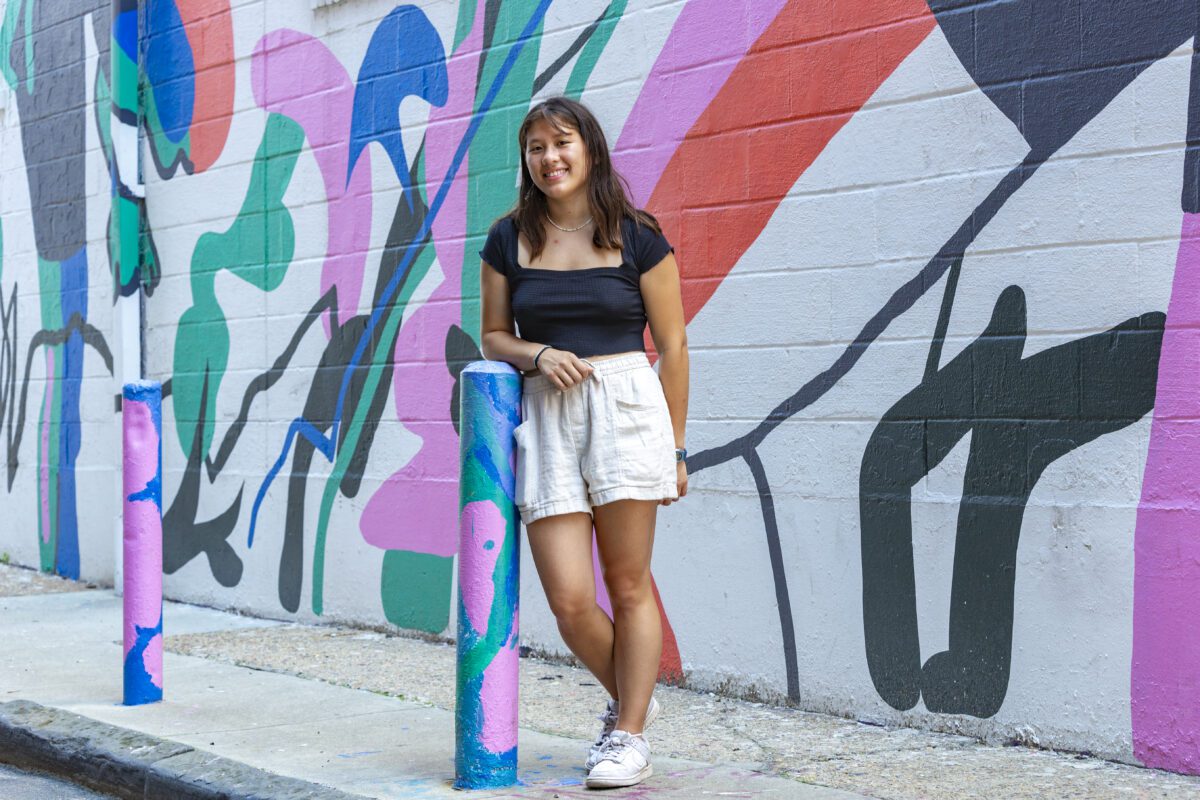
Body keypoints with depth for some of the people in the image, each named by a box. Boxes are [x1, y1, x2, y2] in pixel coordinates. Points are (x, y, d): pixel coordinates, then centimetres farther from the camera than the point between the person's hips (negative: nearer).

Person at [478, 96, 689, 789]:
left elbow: (672, 346, 5)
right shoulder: (509, 241, 9)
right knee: (569, 600, -2)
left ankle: (631, 736, 17)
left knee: (629, 585, 2)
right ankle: (630, 699, 26)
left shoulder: (637, 237, 2)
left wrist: (675, 447, 4)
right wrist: (537, 354, -6)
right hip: (546, 415, 2)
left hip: (626, 406, -2)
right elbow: (493, 337, 16)